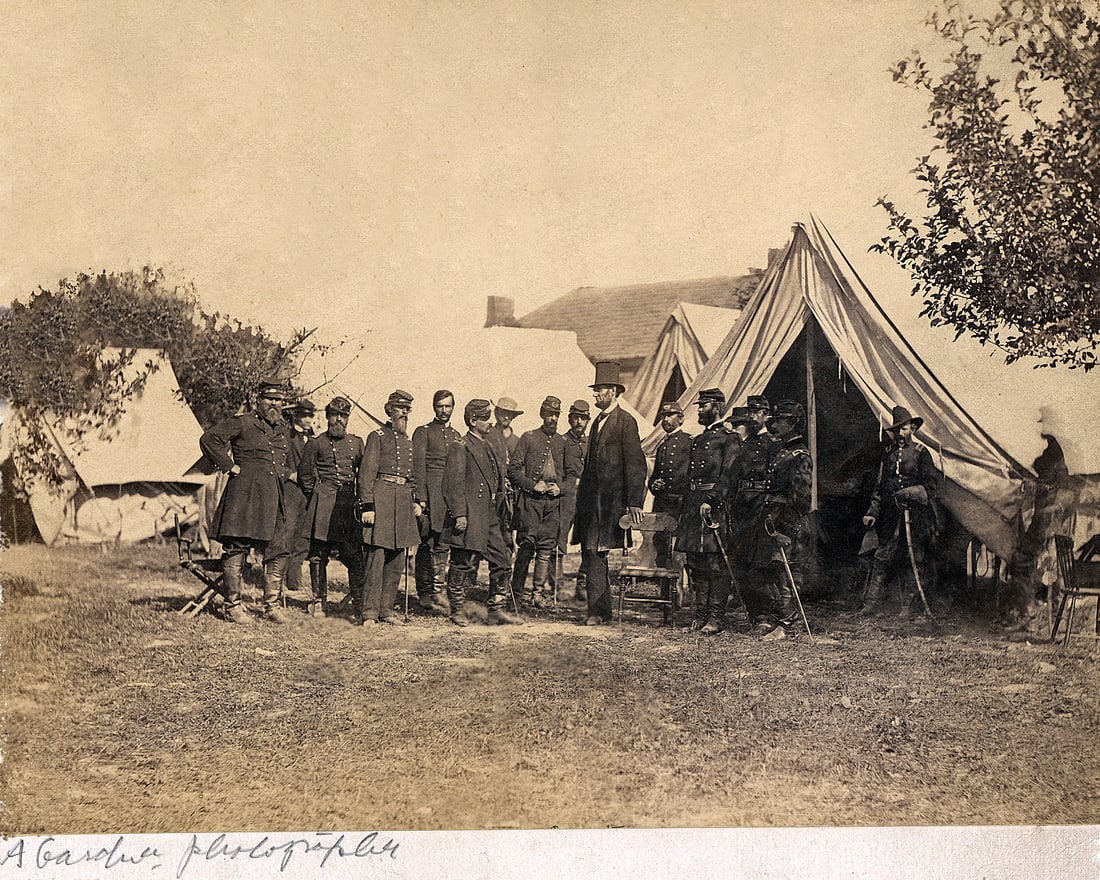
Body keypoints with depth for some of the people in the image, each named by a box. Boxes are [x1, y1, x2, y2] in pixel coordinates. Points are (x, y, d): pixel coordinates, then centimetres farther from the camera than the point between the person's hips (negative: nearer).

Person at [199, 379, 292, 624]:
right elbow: (208, 439, -10)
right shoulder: (242, 423, -3)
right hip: (244, 493, -7)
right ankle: (233, 606, 4)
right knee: (237, 549, -4)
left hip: (274, 497, 7)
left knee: (279, 551, 5)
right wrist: (229, 466, -11)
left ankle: (271, 606, 14)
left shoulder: (281, 430, 19)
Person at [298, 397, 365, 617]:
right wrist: (316, 496, 7)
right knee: (319, 555, 0)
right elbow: (305, 474, 11)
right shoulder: (316, 443, 6)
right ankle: (319, 601, 9)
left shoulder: (357, 443, 13)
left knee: (355, 555, -3)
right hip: (323, 507, -2)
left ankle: (359, 602, 5)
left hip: (349, 505, 2)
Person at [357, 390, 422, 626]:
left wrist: (416, 501, 13)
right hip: (381, 498, -7)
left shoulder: (408, 441, 20)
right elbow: (366, 473, -7)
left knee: (398, 560, 7)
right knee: (377, 556, -9)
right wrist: (367, 506, -14)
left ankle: (386, 609, 14)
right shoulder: (377, 437, -1)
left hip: (404, 500, 7)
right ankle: (369, 612, -6)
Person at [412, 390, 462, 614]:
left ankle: (438, 593, 9)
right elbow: (417, 467, -4)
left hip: (451, 495, 5)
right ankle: (424, 594, 1)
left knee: (442, 546, 5)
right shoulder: (423, 432, 3)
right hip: (430, 492, -5)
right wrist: (421, 498, -13)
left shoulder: (457, 436, 20)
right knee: (427, 546, -4)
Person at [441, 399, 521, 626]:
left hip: (490, 518, 8)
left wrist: (499, 513, 21)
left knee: (503, 561, 5)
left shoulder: (488, 447, 19)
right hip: (469, 519, -8)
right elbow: (454, 484, -14)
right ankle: (458, 611, 11)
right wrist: (459, 514, -20)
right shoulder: (460, 448, -7)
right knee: (463, 564, 0)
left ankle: (496, 610, 12)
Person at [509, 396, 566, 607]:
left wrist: (560, 487, 2)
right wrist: (533, 485, -9)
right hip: (531, 500, -3)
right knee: (527, 544, -6)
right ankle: (518, 589, 2)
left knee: (547, 547, 0)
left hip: (554, 501, 3)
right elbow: (513, 469, 0)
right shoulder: (529, 438, 3)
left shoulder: (563, 442, 14)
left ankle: (539, 590, 4)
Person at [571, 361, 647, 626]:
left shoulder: (626, 421, -6)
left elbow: (635, 464, -11)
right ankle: (601, 610, 15)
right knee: (591, 553, 8)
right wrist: (582, 500, 16)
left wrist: (634, 502, -17)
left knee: (595, 552, -11)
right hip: (591, 500, 8)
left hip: (610, 499, -8)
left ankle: (598, 610, -4)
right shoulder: (598, 422, 19)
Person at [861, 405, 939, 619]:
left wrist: (910, 492, -16)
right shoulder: (888, 453, 13)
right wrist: (873, 512, 9)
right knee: (882, 558, 0)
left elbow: (930, 488, -1)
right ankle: (871, 603, 2)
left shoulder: (920, 453, 1)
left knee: (912, 560, 2)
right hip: (890, 516, 3)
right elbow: (880, 486, 17)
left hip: (915, 515, -3)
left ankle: (906, 605, 9)